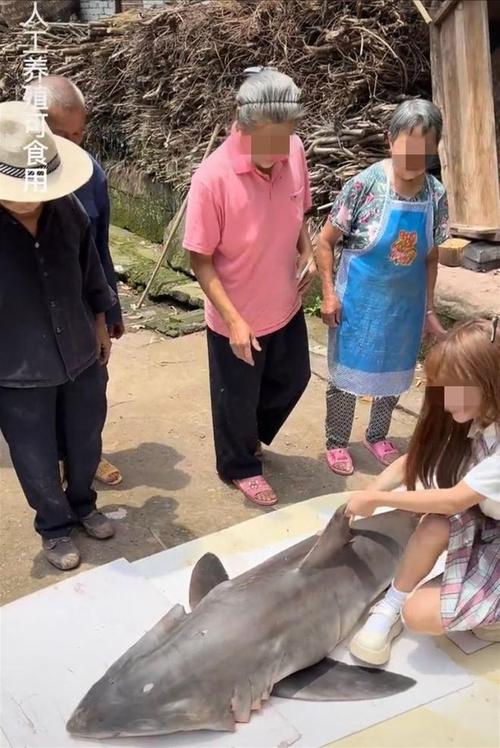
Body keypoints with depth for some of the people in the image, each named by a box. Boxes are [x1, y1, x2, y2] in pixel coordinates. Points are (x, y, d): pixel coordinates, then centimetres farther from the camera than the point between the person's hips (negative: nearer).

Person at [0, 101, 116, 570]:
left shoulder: (66, 209, -11)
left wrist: (100, 324, 14)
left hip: (80, 354, 4)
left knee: (86, 442, 22)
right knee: (38, 459, 16)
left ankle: (82, 504, 51)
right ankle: (55, 526, 43)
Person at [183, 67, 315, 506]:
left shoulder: (294, 152, -12)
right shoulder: (212, 177, -28)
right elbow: (201, 260, -20)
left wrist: (307, 254, -7)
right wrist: (234, 320, -22)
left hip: (286, 306, 6)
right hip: (236, 318, -6)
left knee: (292, 379, 26)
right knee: (237, 399, 16)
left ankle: (252, 436, 54)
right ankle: (240, 466, 44)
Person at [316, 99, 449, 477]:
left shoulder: (436, 194, -6)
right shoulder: (365, 184, -18)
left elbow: (430, 257, 5)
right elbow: (325, 241, -10)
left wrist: (428, 308, 8)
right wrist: (329, 294, -13)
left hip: (405, 304, 4)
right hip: (359, 301, -4)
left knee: (394, 374, 18)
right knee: (347, 372, 10)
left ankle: (378, 435, 42)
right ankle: (337, 442, 31)